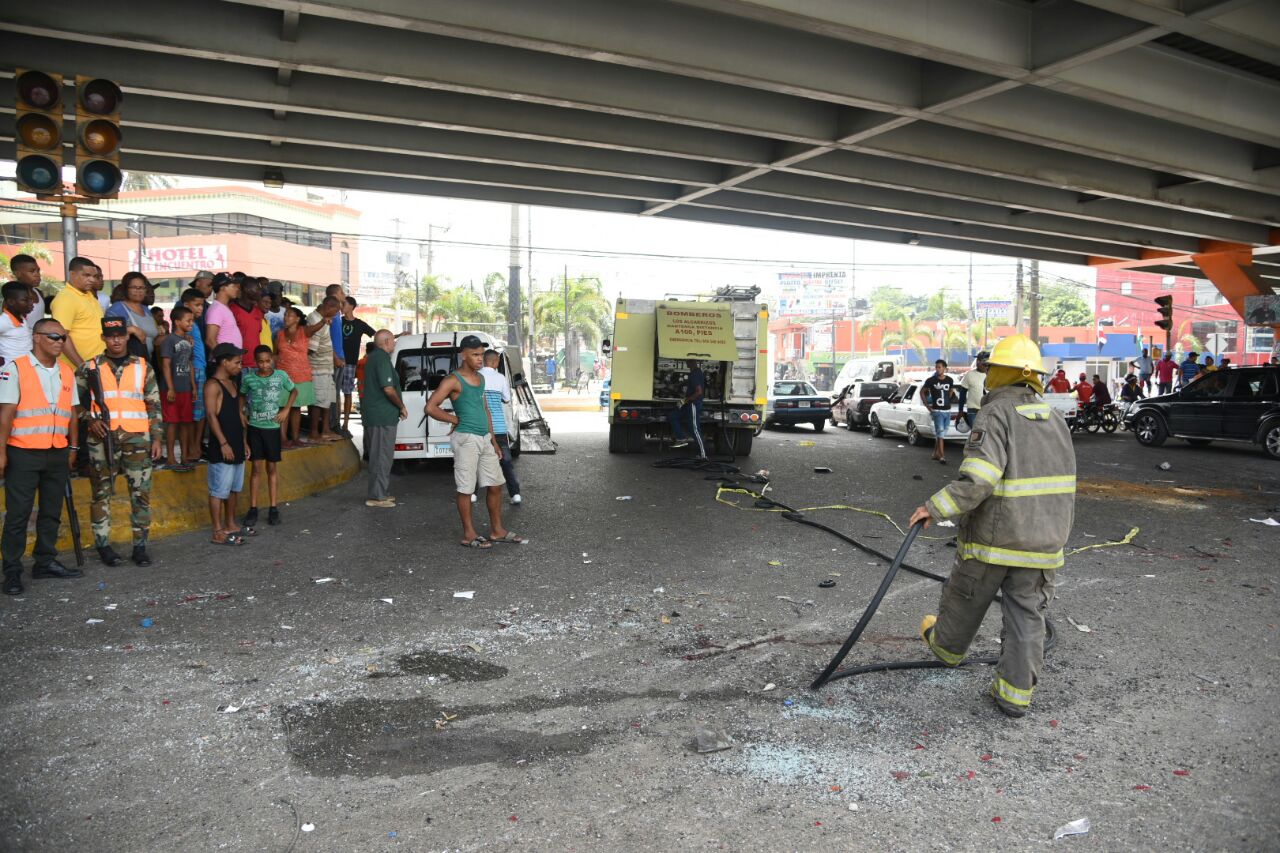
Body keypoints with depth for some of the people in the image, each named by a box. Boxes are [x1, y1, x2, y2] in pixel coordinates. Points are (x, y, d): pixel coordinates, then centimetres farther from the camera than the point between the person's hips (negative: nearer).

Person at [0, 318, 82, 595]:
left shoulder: (66, 371, 11)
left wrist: (73, 447, 12)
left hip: (58, 453, 5)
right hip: (23, 453, -5)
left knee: (52, 512, 11)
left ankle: (45, 562, 22)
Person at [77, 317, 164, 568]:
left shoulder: (143, 367, 9)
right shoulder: (91, 367, 7)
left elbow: (154, 405, 9)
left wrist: (157, 438, 4)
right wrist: (90, 419, -6)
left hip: (137, 437, 1)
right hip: (102, 438, 0)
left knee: (141, 492, 1)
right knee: (102, 492, 5)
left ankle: (140, 546, 8)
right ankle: (103, 545, 14)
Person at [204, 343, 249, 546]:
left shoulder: (233, 383, 15)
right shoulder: (213, 385, -12)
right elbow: (212, 416, -18)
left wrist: (244, 440, 18)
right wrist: (223, 443, -21)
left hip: (236, 445, 9)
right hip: (222, 448, -9)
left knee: (234, 488, 16)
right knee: (219, 490, -3)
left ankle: (230, 525, 28)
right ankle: (218, 533, 2)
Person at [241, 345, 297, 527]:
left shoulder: (281, 375, -5)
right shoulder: (248, 378, -5)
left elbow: (294, 391, 11)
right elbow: (241, 396, 12)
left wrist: (286, 410, -1)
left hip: (273, 427, 0)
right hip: (255, 427, 0)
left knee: (271, 467, 8)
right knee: (256, 467, 2)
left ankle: (273, 508, 14)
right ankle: (253, 509, 9)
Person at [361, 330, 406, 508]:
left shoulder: (373, 357, 18)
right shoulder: (382, 358, -15)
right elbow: (388, 388, -22)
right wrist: (402, 407, -8)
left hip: (373, 415, 10)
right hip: (383, 416, -10)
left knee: (380, 456, 16)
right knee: (382, 457, -5)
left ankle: (382, 492, 24)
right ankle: (376, 496, -2)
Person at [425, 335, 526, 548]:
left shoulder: (480, 378, 13)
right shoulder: (453, 380, -11)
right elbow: (430, 408, -17)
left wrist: (493, 440, 19)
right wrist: (456, 420, -6)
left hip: (484, 439, 8)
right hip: (466, 439, -8)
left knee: (495, 485, 10)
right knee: (466, 489, 1)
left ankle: (497, 531, 22)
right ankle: (468, 535, 11)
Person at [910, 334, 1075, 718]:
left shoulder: (997, 415, -16)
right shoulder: (1055, 420, 7)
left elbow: (977, 479, -28)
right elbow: (1061, 484, 15)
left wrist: (935, 507, -21)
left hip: (993, 536, -5)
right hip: (1043, 540, 6)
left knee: (965, 598, 18)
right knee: (1026, 615, 9)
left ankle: (947, 646, 41)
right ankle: (1015, 693, 13)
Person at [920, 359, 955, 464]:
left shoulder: (950, 380, 5)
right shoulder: (931, 380, -7)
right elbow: (922, 392, 4)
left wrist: (947, 401, 11)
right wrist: (928, 406, -1)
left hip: (947, 411, 4)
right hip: (937, 411, -4)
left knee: (940, 434, 12)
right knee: (940, 434, -10)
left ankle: (935, 453, 24)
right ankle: (942, 456, -11)